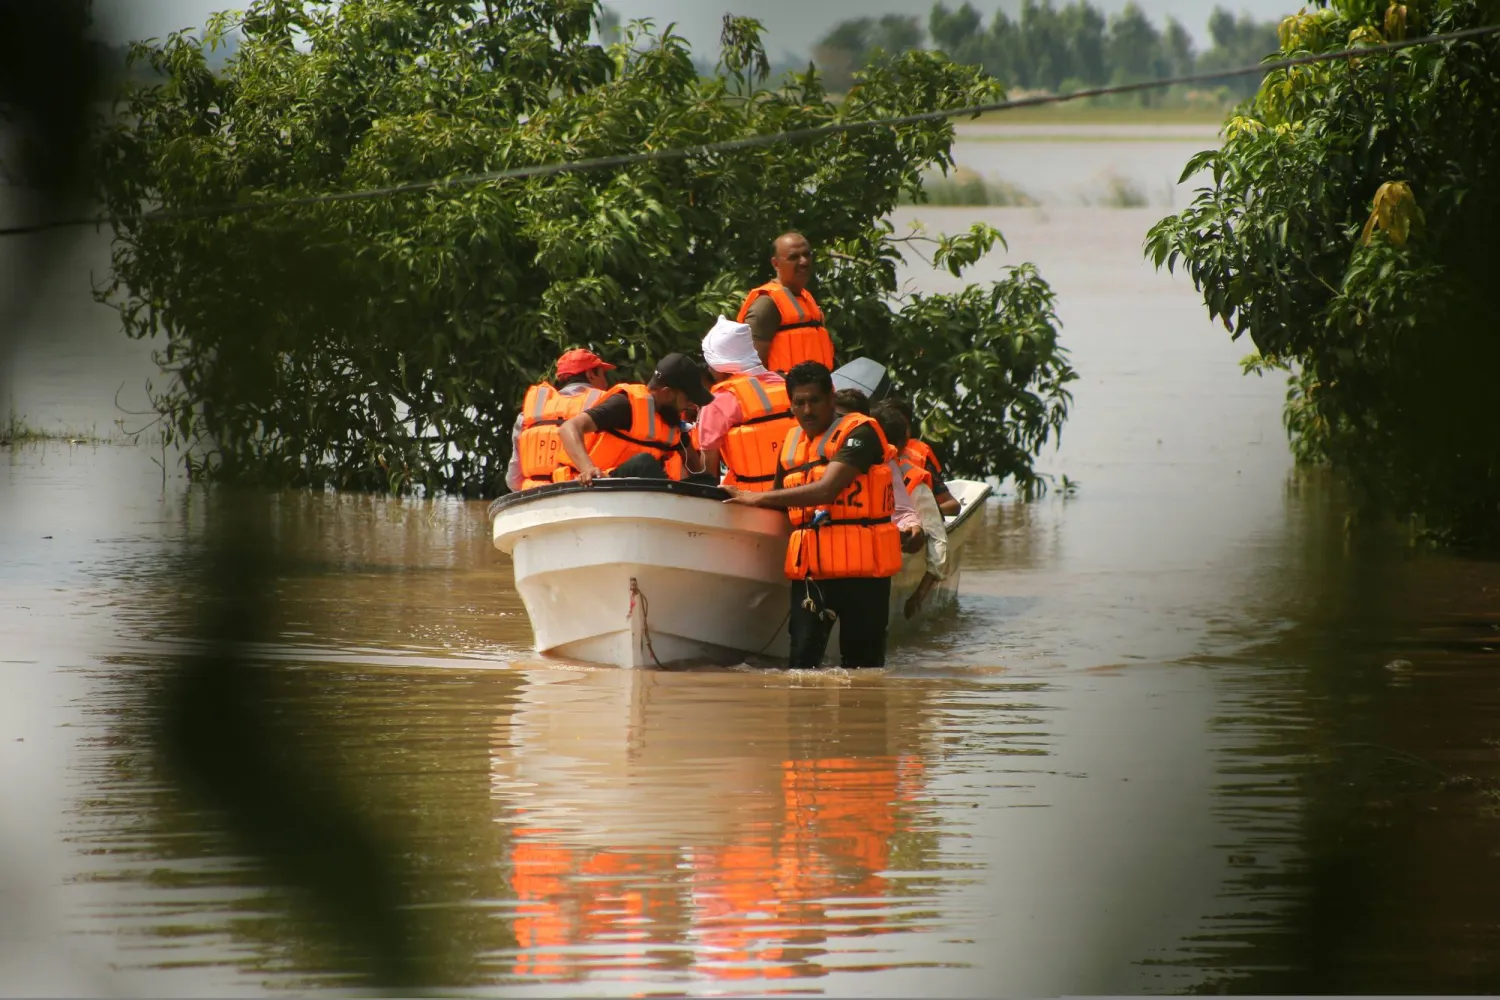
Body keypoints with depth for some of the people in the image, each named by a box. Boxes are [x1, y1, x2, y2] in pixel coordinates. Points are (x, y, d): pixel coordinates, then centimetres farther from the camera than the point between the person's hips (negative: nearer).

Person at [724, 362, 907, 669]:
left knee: (862, 662, 2)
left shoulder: (859, 433, -7)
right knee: (802, 659, -8)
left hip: (860, 565, -5)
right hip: (809, 567, 5)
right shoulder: (792, 443, 16)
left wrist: (758, 498, -14)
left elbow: (826, 490, -19)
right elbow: (782, 505, 27)